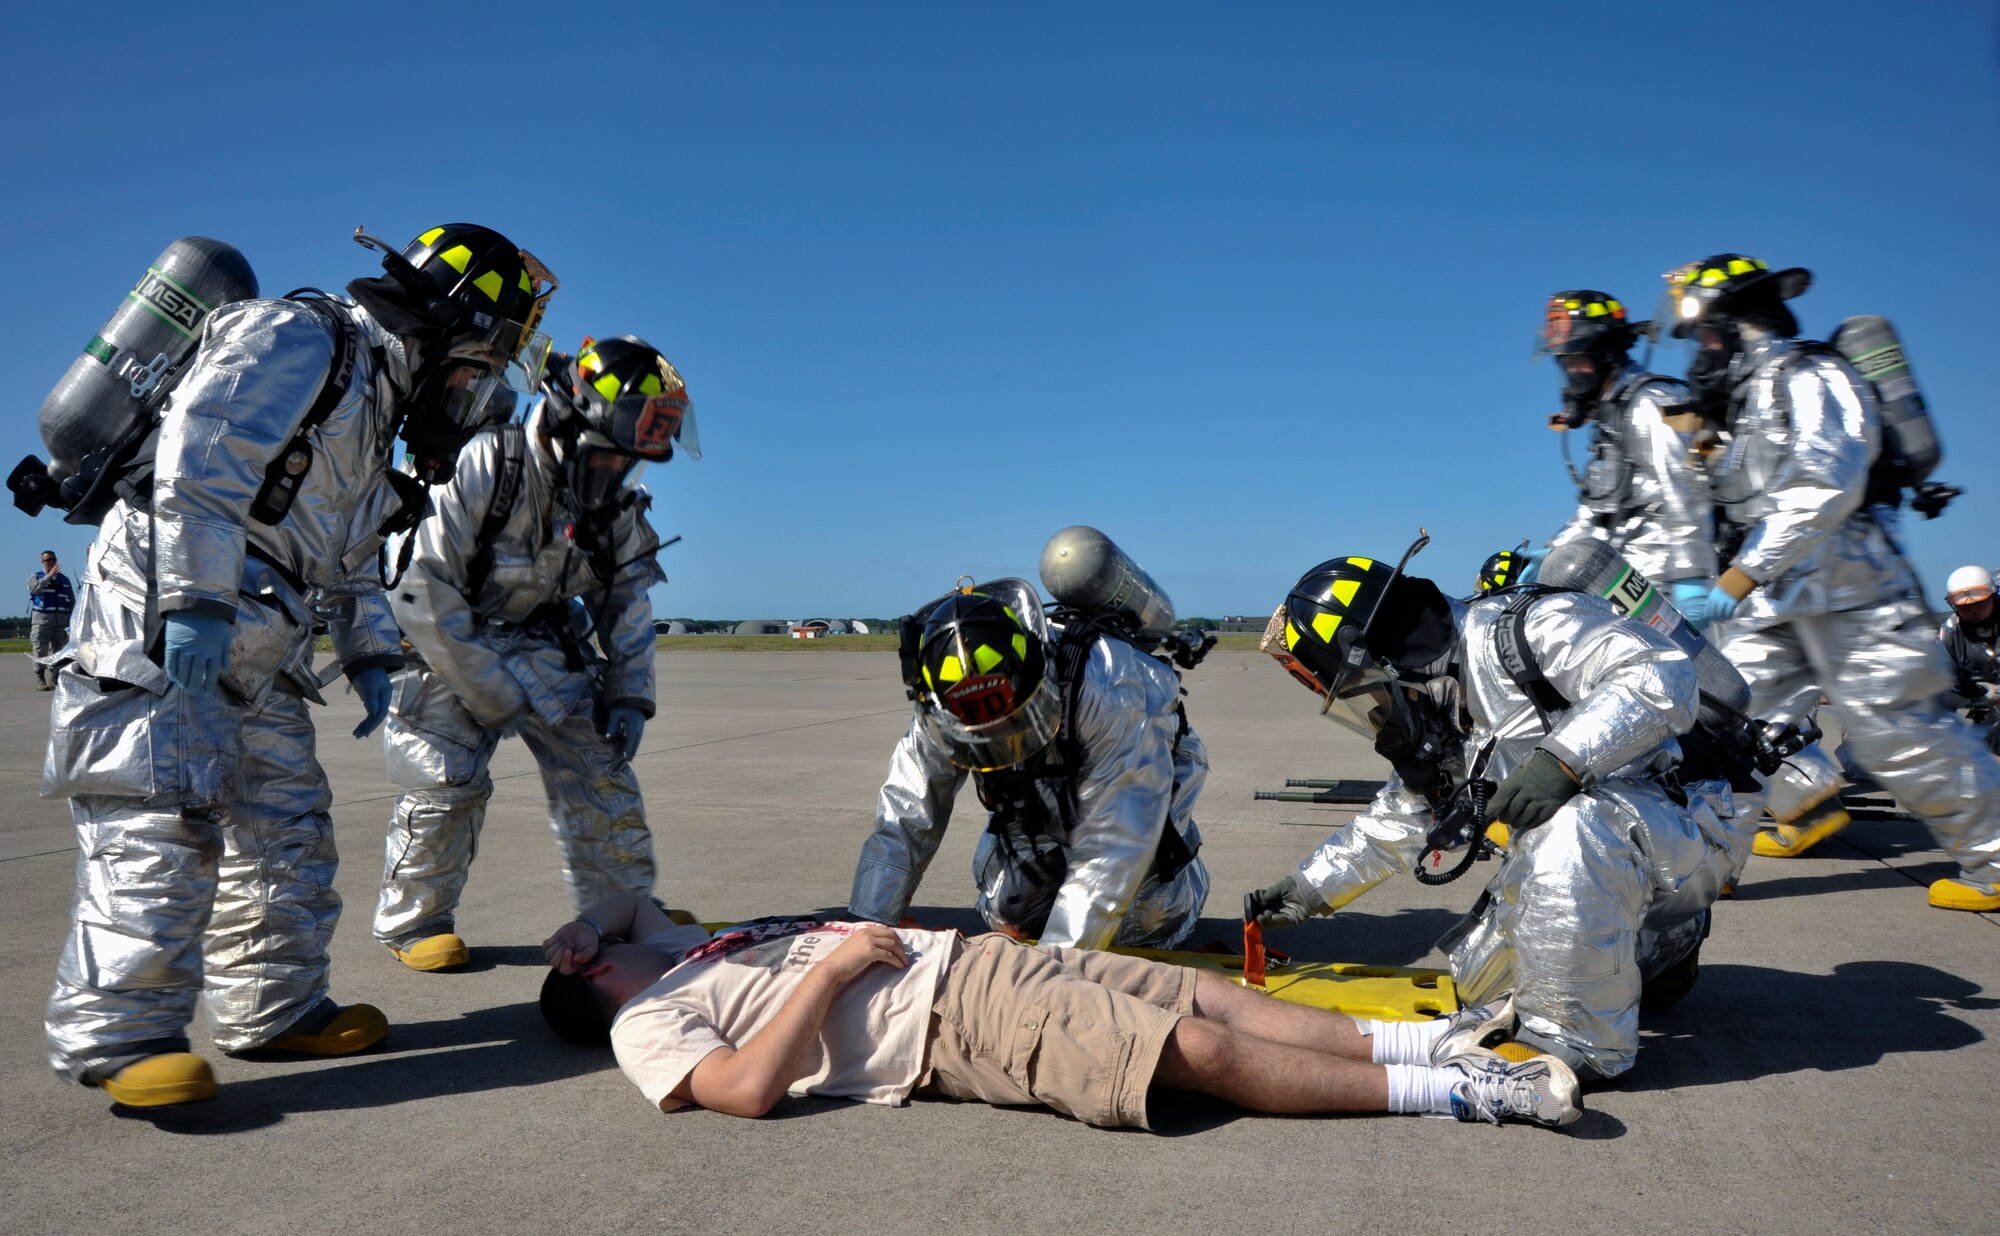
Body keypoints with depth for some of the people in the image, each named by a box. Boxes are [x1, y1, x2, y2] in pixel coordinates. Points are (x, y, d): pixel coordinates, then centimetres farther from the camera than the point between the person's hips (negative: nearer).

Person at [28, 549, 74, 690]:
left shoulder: (64, 579, 18)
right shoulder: (35, 577, 10)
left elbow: (72, 601, 15)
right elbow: (34, 589, -15)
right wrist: (50, 576, -23)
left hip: (62, 620, 3)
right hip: (42, 618, -3)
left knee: (58, 652, 2)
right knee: (40, 652, -8)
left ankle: (54, 680, 7)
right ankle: (40, 681, -8)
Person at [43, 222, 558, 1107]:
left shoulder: (373, 405, 22)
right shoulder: (294, 340, -8)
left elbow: (347, 566, 25)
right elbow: (199, 460, -22)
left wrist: (370, 658, 15)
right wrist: (197, 602, -27)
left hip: (252, 649, 10)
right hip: (165, 627, -10)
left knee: (286, 823, 10)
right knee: (164, 827, -12)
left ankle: (273, 1008, 19)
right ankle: (116, 1033, -4)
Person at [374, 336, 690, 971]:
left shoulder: (617, 505, -6)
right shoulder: (483, 467, -26)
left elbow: (627, 605, 6)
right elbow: (422, 593, -25)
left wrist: (629, 697, -4)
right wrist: (492, 694, -22)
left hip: (544, 644, 5)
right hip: (449, 645, -5)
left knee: (601, 768, -3)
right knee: (447, 782, -12)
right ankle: (415, 921, 10)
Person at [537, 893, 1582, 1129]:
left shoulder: (677, 954, 23)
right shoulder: (644, 1024, -2)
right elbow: (747, 1087, -18)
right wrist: (831, 967, -16)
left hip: (966, 958, 9)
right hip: (945, 1024, -9)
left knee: (1202, 995, -3)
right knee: (1196, 1049, -17)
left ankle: (1411, 1038, -1)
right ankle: (1449, 1090, -12)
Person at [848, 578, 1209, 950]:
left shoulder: (1104, 691, -44)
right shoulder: (942, 718, -30)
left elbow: (1112, 847, -43)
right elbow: (901, 825, -23)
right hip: (1048, 796, 4)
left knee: (1145, 922, -13)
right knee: (1007, 911, -8)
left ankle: (1187, 875, 19)